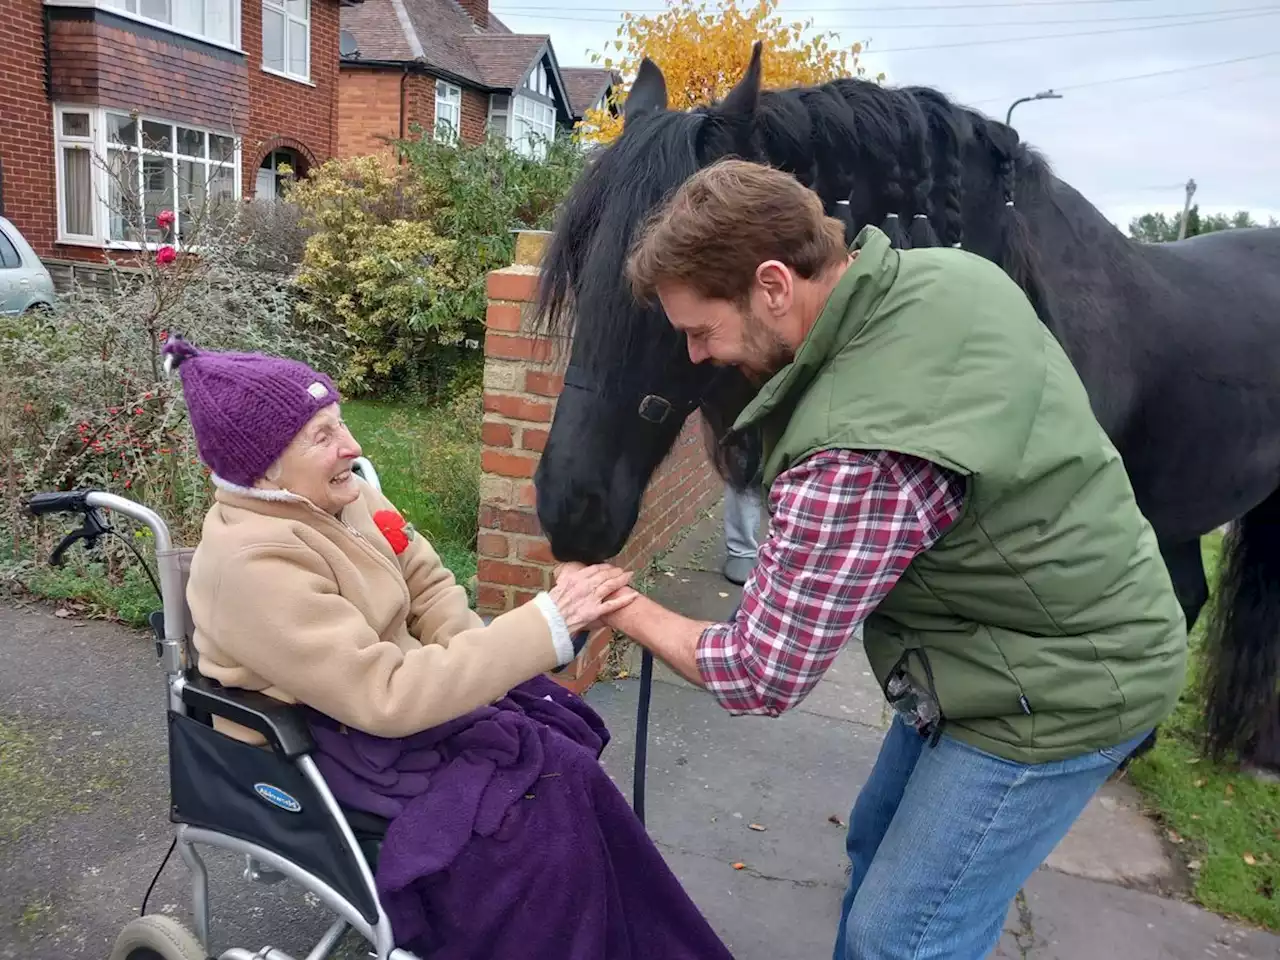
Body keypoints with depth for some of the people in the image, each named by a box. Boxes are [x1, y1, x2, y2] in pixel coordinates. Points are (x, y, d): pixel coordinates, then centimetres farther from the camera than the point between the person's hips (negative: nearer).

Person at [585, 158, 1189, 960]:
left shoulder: (858, 459, -36)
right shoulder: (952, 272, -9)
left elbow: (759, 679, -25)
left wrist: (624, 611, -8)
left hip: (1048, 694, -9)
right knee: (878, 844, 24)